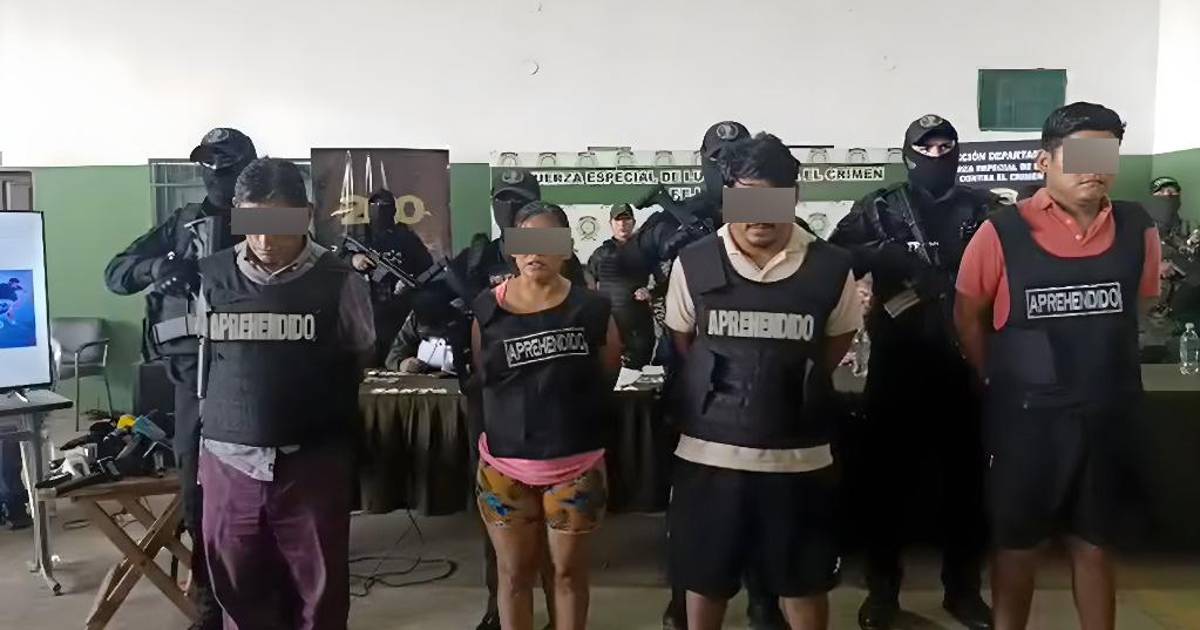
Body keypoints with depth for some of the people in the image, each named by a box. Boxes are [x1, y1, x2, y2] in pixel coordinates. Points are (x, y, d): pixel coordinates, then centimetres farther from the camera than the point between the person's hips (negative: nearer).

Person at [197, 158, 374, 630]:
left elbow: (362, 359, 9)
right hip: (229, 465, 2)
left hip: (313, 466, -2)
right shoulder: (212, 277, 0)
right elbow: (203, 361, 13)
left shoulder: (340, 282, -6)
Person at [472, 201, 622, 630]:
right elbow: (481, 379, 8)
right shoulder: (487, 308, -3)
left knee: (569, 570, 14)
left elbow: (607, 380, 3)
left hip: (575, 467, -1)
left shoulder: (592, 308, -7)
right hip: (504, 465, 1)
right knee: (515, 573, 15)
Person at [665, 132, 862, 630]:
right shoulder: (693, 264, -5)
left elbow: (835, 347, 10)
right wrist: (727, 390, 9)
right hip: (709, 452, 0)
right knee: (703, 576, 14)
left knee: (804, 581, 14)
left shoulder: (830, 268, -5)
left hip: (799, 456, 0)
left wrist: (790, 389, 8)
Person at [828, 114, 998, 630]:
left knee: (965, 478, 9)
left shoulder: (984, 210, 8)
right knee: (886, 477, 4)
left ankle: (963, 589, 25)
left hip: (963, 362, 2)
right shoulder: (880, 210, 4)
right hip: (897, 363, -1)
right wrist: (889, 254, -19)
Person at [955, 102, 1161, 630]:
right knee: (1018, 546, 13)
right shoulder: (1002, 234, -12)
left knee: (1095, 545, 17)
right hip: (1027, 417, -2)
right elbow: (969, 317, -2)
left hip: (1109, 416, 3)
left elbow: (1139, 308, 12)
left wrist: (1096, 369, 11)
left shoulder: (1138, 231, -2)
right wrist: (1003, 383, 3)